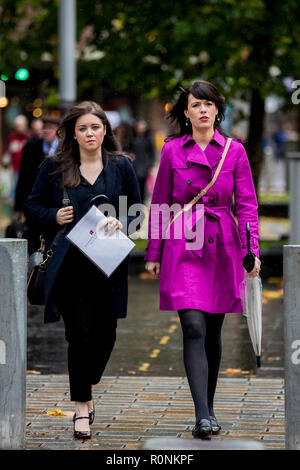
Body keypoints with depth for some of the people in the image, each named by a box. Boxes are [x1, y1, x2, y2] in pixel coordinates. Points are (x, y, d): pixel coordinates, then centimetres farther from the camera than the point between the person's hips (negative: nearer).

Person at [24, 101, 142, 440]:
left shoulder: (120, 166, 6)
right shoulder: (55, 167, 3)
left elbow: (136, 209, 12)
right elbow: (32, 207, 10)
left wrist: (120, 222, -9)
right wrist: (54, 217, -9)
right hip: (70, 264, -2)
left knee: (106, 331, 3)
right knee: (80, 333, -5)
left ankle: (86, 388, 31)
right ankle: (81, 405, 6)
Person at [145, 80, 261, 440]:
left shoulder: (234, 151, 4)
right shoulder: (172, 150, 3)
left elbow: (247, 204, 5)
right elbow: (160, 204, 8)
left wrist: (252, 250, -4)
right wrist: (153, 252, 6)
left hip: (222, 248, 2)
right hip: (183, 248, -2)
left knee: (213, 331, 10)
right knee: (194, 328, -14)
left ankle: (208, 407, 25)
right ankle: (203, 417, -20)